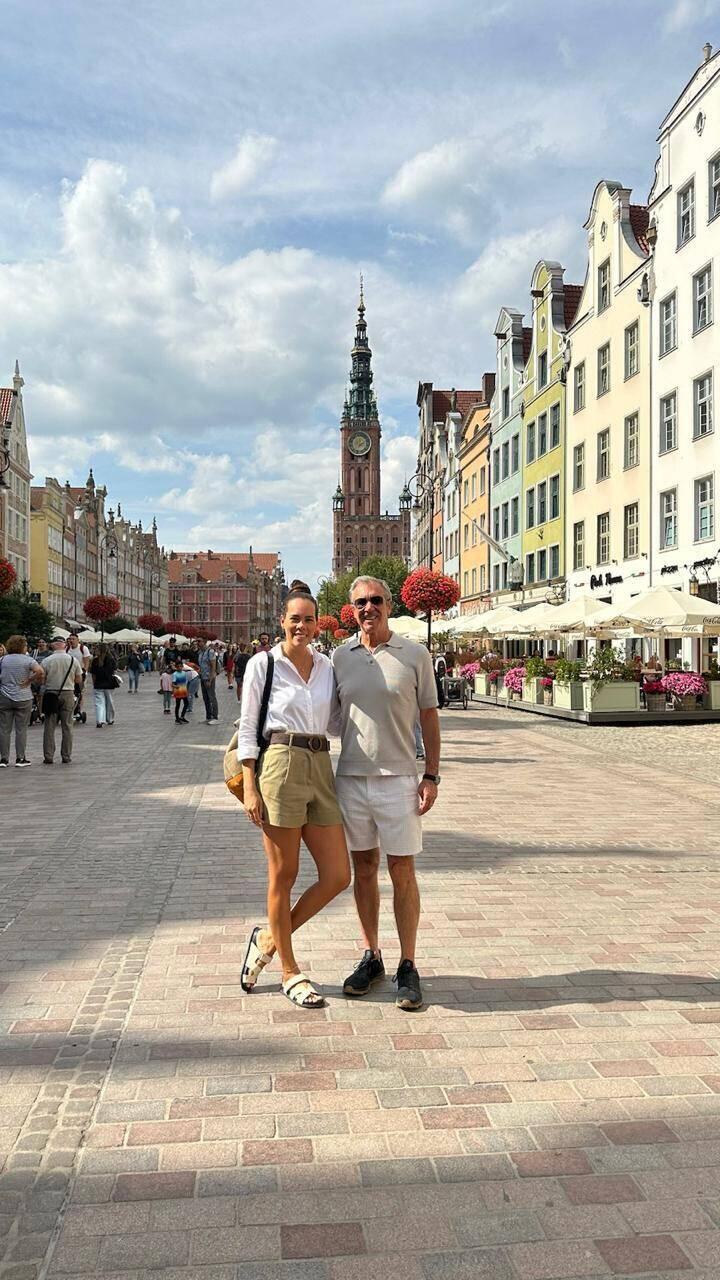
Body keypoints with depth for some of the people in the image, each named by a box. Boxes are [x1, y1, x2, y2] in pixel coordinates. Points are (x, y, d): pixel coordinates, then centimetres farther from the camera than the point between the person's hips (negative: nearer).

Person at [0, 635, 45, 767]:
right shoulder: (28, 660, -7)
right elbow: (40, 671, -21)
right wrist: (29, 680, -9)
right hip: (23, 698, -2)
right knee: (21, 729, 4)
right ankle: (20, 759, 6)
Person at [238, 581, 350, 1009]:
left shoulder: (327, 667, 14)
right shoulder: (263, 664, 0)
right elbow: (248, 728, -2)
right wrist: (250, 787, -8)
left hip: (321, 769, 5)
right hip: (280, 767, -5)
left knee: (338, 876, 3)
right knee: (283, 876, 4)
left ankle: (269, 938, 25)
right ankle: (290, 972, 21)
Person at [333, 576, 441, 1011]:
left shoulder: (415, 655, -1)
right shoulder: (341, 656, 6)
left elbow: (429, 717, 3)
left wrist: (432, 775, -4)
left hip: (398, 779, -3)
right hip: (351, 777, 3)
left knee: (402, 871, 1)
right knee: (364, 867, 11)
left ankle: (408, 968, 11)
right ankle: (371, 957, 24)